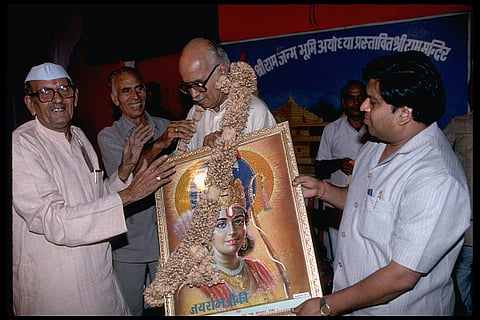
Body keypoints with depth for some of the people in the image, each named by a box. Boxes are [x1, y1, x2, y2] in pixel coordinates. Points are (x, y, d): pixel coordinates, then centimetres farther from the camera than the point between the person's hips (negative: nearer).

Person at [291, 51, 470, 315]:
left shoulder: (436, 182, -28)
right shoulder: (375, 147, -1)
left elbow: (401, 277, -27)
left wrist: (326, 307, -21)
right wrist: (322, 189, 1)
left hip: (397, 308, -7)